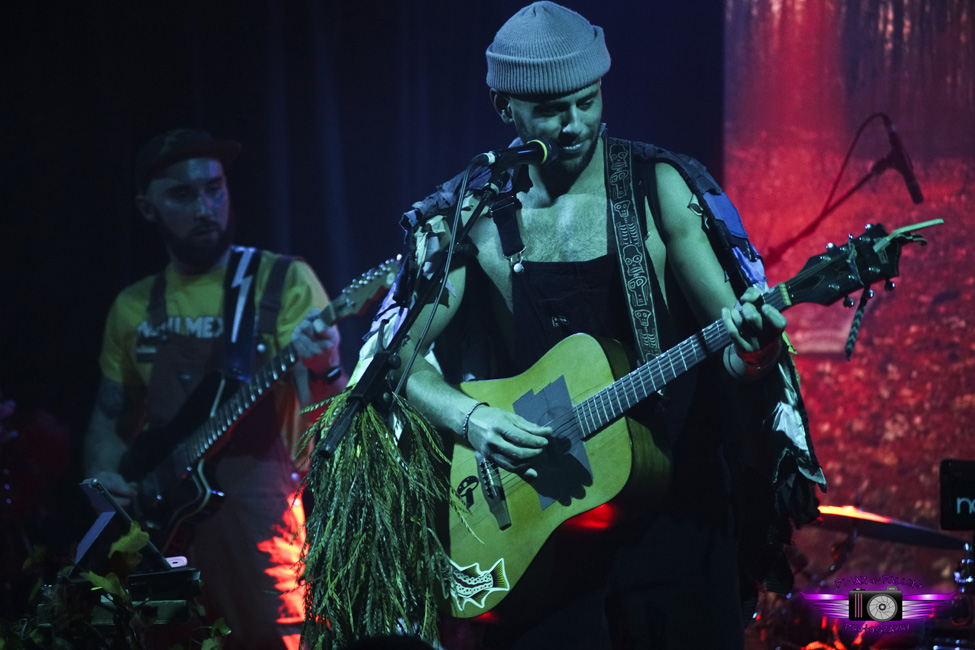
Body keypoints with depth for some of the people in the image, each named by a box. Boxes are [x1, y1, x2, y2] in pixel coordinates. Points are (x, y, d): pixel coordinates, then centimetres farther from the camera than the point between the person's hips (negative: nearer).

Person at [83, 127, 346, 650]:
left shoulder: (283, 282, 1)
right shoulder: (133, 308, 14)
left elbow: (322, 410, -8)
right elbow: (110, 416, 24)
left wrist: (320, 371, -30)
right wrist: (102, 478, 4)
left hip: (256, 519, -4)